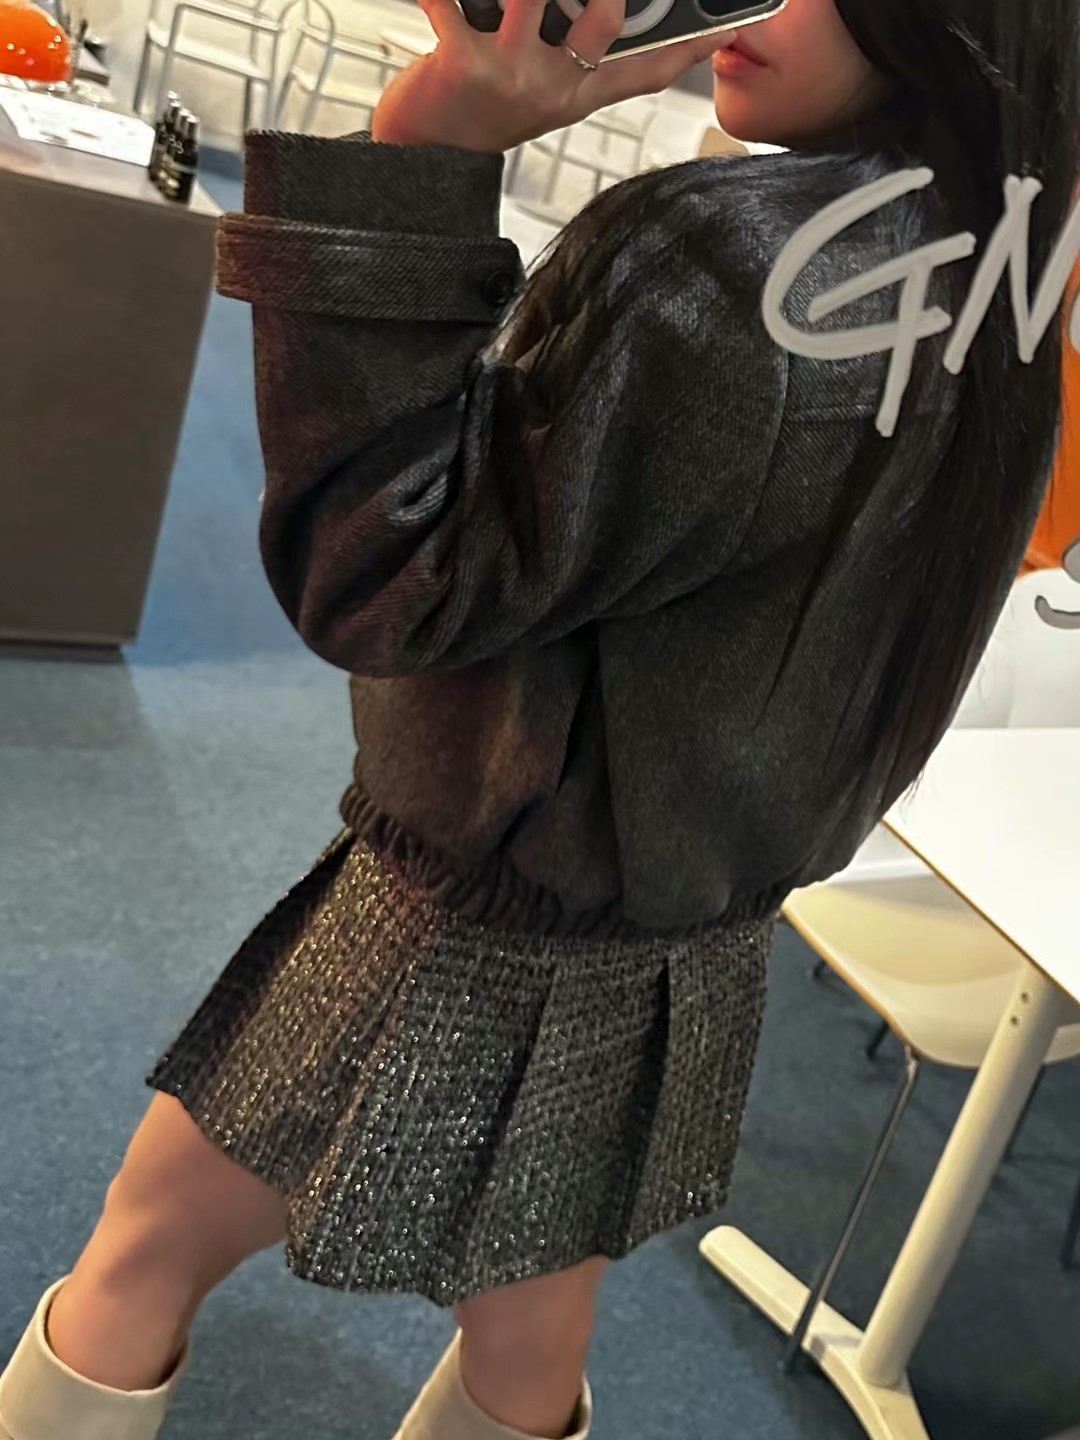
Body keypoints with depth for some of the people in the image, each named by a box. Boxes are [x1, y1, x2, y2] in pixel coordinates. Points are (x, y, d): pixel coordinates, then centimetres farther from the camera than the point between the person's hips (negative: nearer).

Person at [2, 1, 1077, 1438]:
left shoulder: (727, 261, -29)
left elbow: (376, 581, -23)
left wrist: (420, 150, -25)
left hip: (485, 931, -8)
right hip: (689, 968, 8)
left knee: (145, 1257, 18)